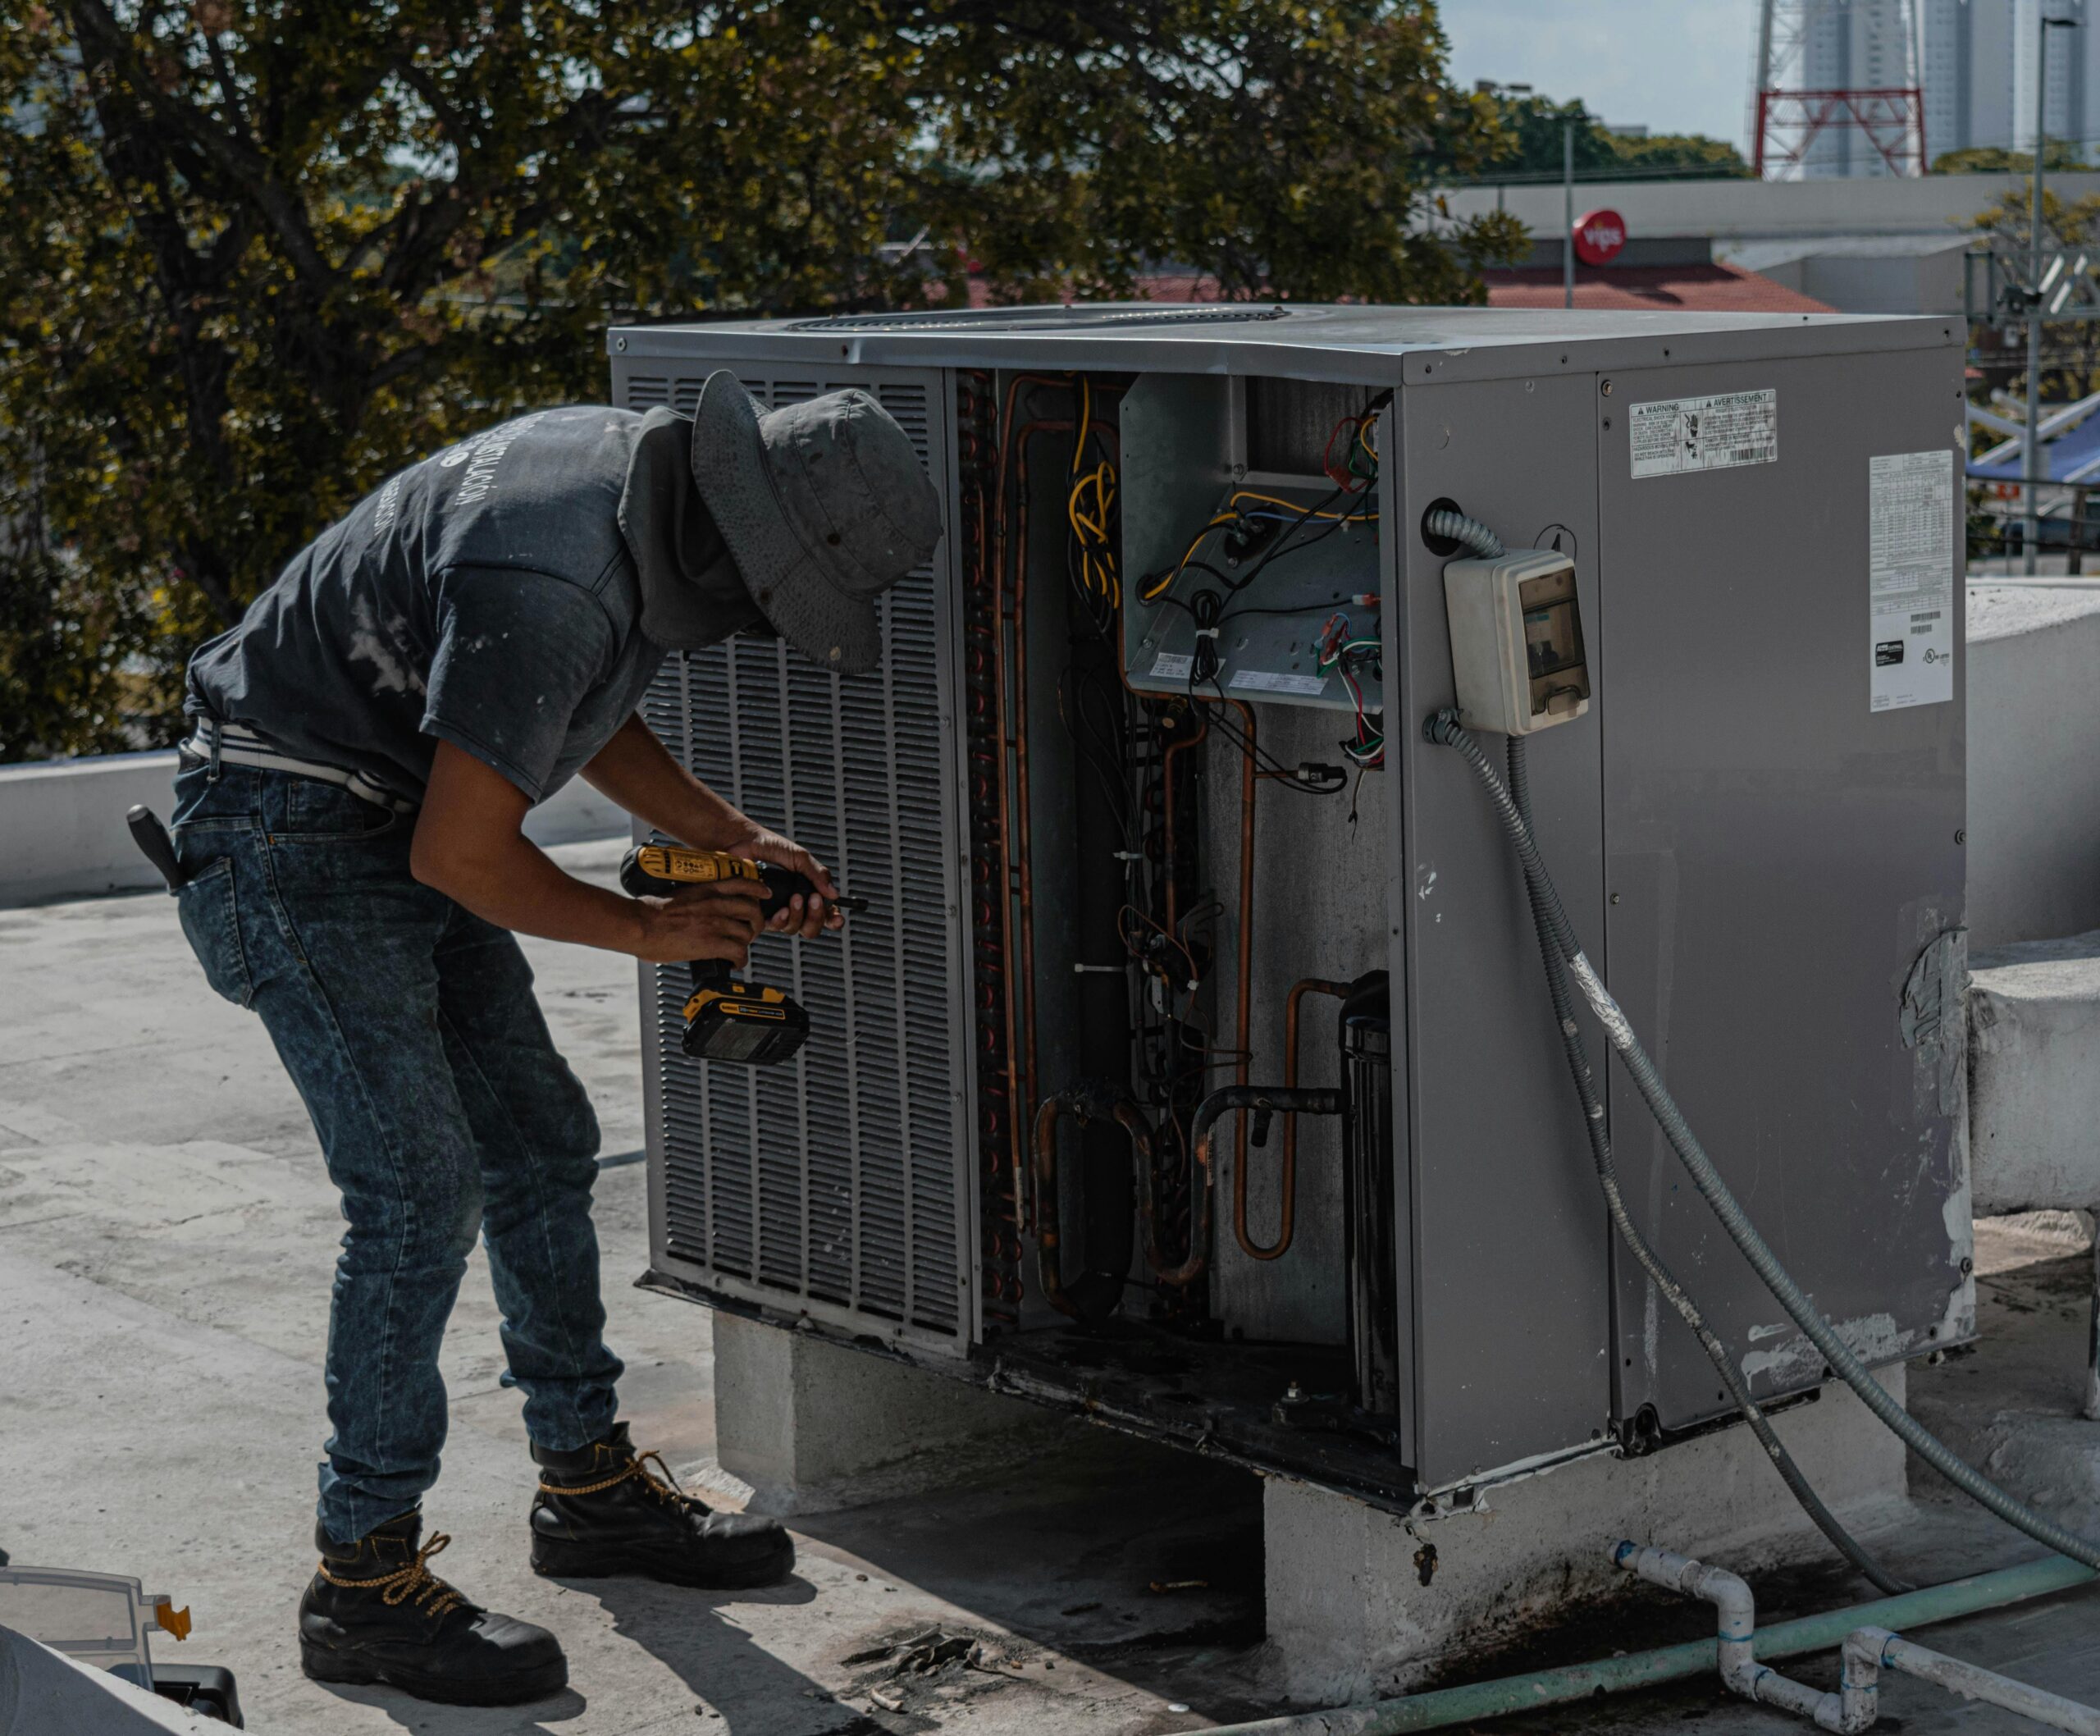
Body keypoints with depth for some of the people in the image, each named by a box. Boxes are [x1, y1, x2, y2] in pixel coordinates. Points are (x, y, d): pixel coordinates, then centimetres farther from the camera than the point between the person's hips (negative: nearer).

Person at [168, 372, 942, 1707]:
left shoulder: (649, 474, 0)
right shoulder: (553, 586, -31)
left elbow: (586, 716, 15)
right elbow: (462, 856, -26)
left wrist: (732, 840, 6)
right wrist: (647, 930, -12)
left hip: (401, 829, 10)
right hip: (297, 840, -10)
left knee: (541, 1146, 12)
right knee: (420, 1191, -12)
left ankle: (593, 1487, 25)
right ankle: (364, 1579, -3)